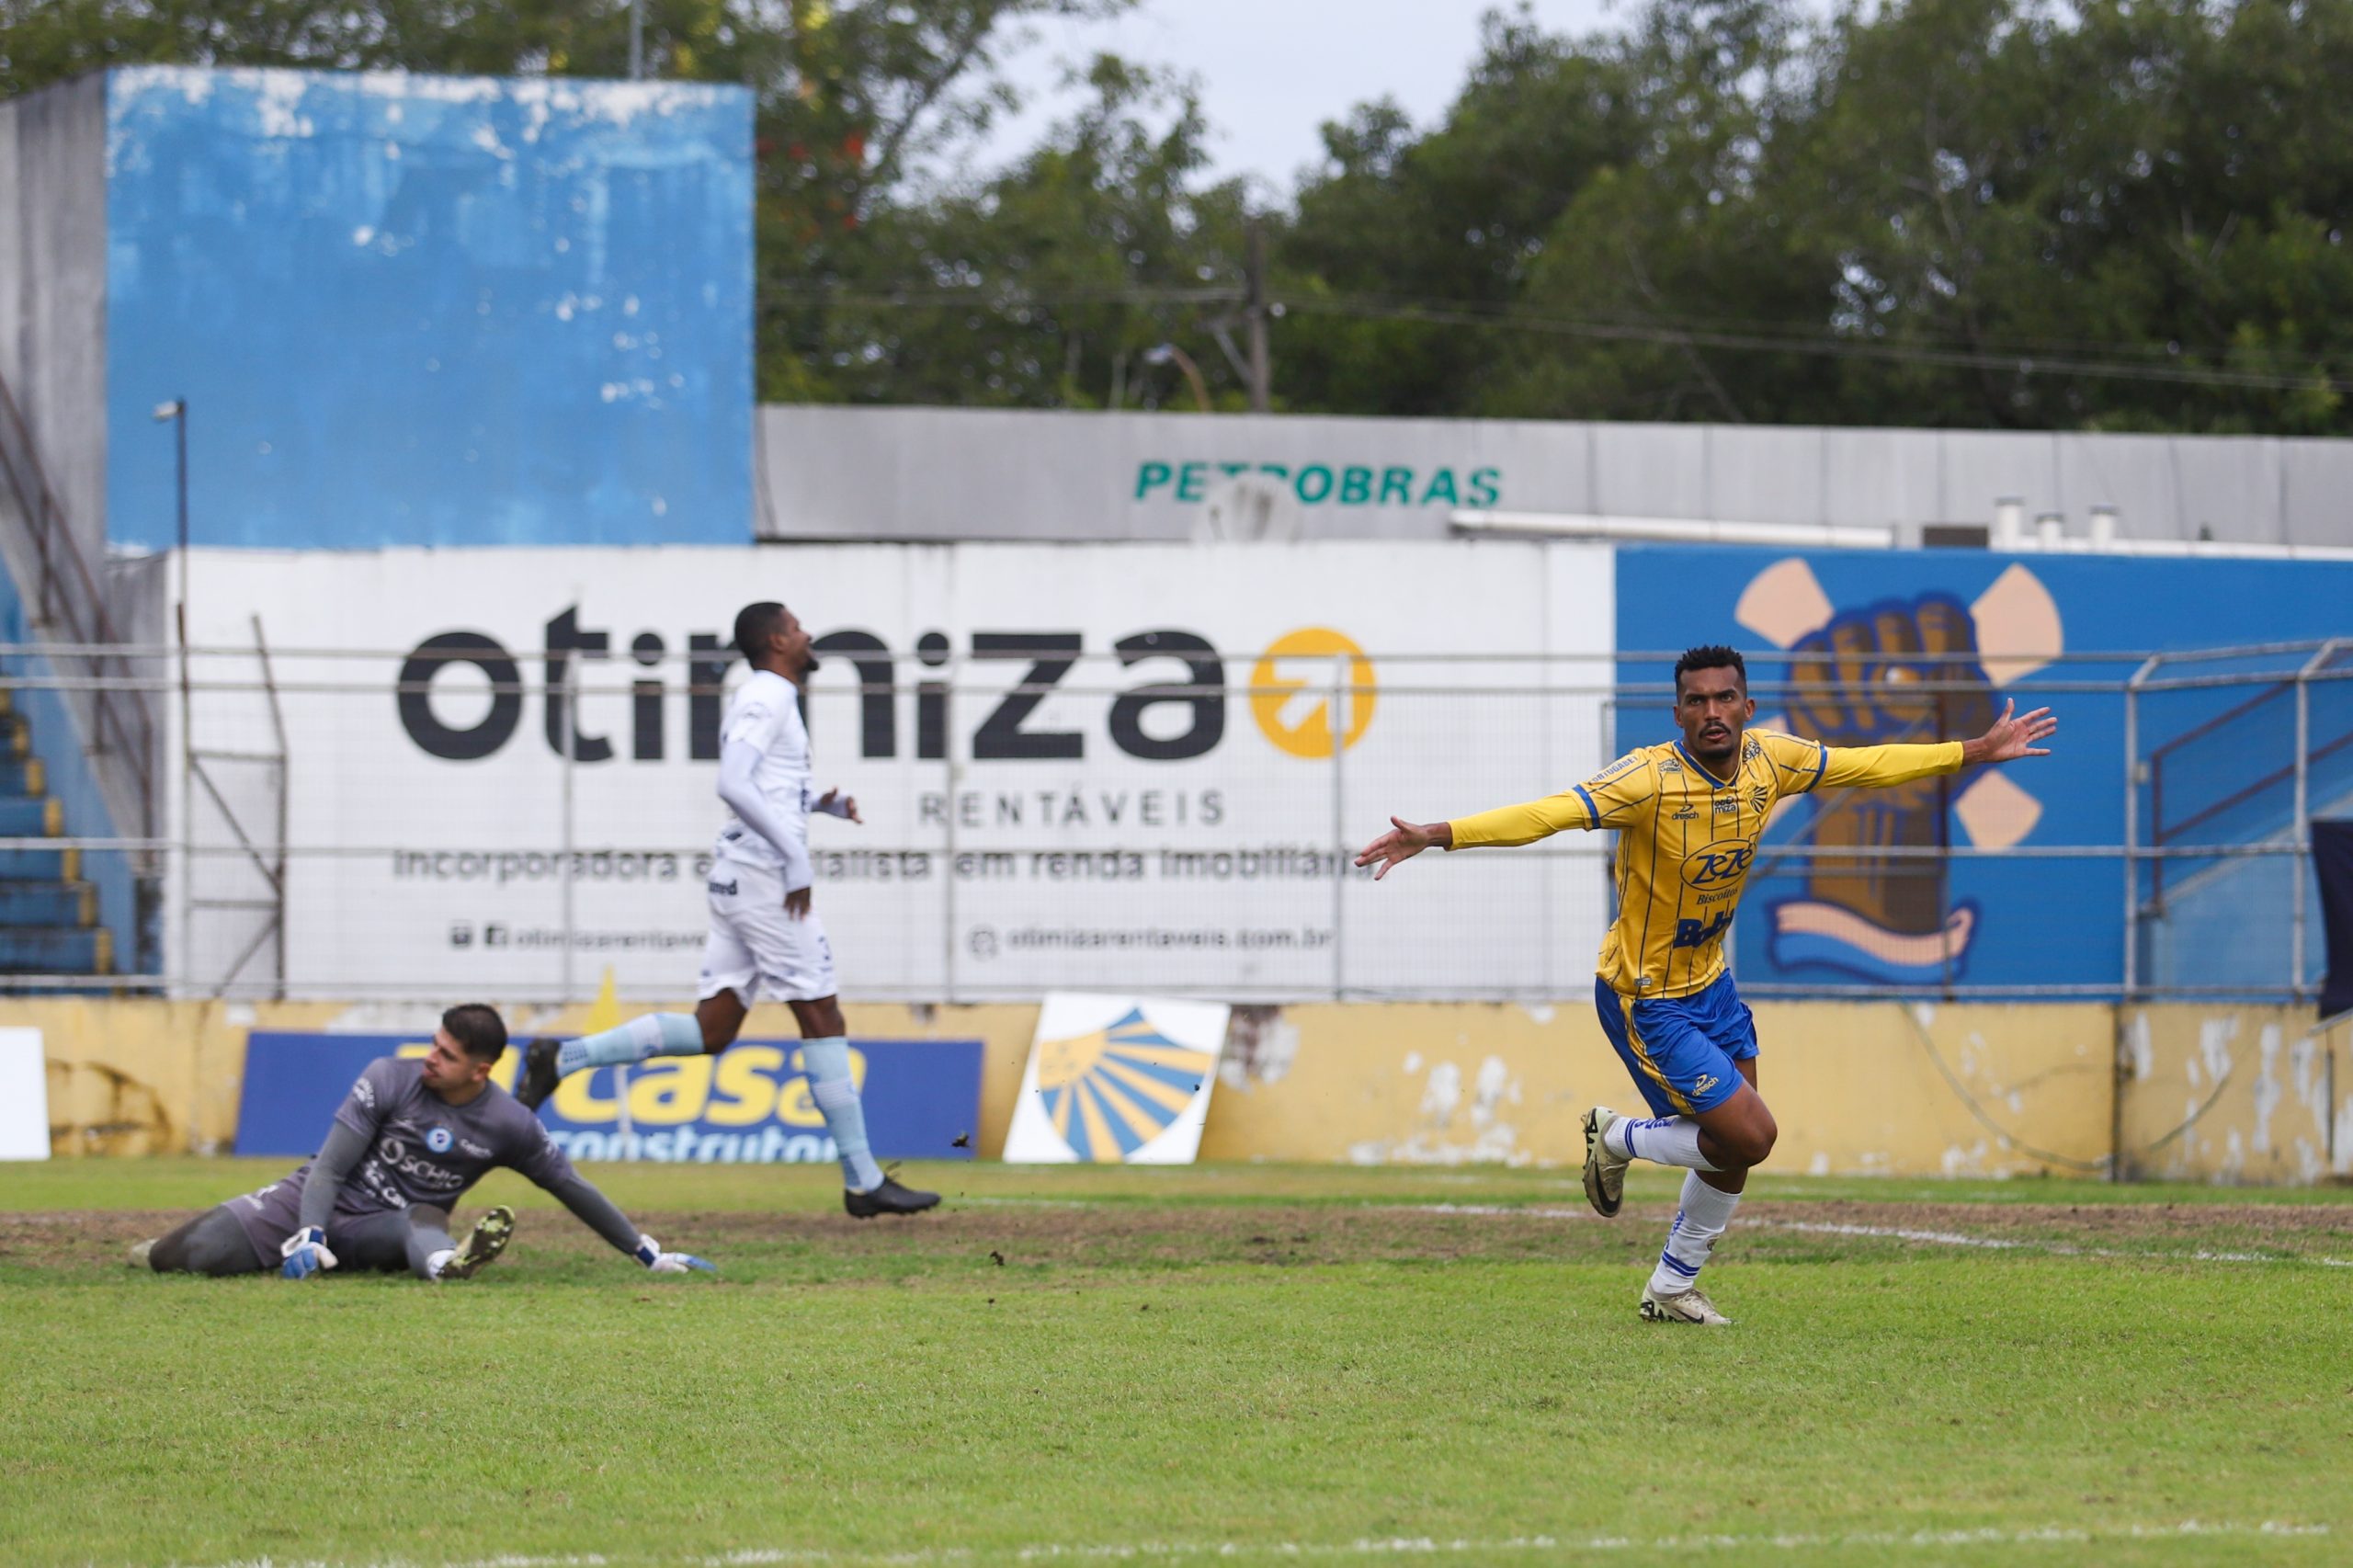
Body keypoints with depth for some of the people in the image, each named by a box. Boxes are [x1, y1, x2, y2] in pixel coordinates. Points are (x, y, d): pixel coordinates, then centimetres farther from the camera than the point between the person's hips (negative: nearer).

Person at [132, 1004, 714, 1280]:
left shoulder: (508, 1125, -9)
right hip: (316, 1204, 0)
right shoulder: (390, 1079, -12)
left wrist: (646, 1253, 3)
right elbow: (330, 1168, -14)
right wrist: (310, 1237, -31)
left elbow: (571, 1188, 1)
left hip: (383, 1232, 0)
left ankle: (444, 1262, -70)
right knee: (202, 1252, -17)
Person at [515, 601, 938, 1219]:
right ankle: (862, 1182, -4)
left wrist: (823, 804, 18)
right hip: (764, 878, -10)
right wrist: (796, 859, -21)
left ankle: (562, 1057, 1)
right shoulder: (767, 699, -10)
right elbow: (734, 785, -22)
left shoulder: (767, 699, 21)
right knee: (822, 1019, -6)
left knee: (711, 1029, 6)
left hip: (739, 882, 10)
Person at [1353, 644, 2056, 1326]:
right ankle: (1618, 1140, 16)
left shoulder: (1770, 760, -8)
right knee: (1751, 1134, -10)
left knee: (1734, 1150, 14)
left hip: (1709, 982, 7)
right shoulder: (1650, 779, -28)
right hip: (1647, 1000, -7)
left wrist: (1978, 751, 15)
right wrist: (1438, 835, -51)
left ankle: (1673, 1287, 34)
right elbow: (1545, 814, -38)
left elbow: (1865, 764, 8)